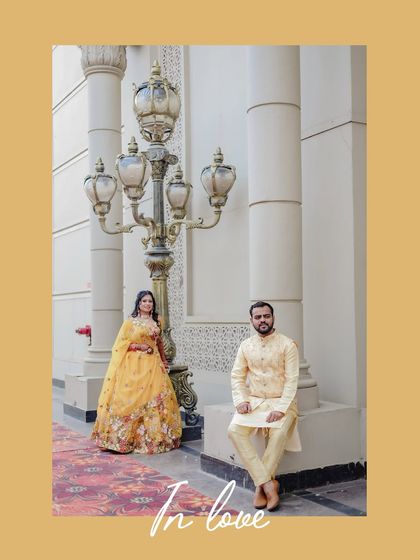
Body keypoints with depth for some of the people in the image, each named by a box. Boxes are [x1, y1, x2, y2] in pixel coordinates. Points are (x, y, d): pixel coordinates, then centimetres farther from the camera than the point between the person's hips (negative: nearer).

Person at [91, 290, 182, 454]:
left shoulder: (156, 321, 13)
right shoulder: (130, 322, 0)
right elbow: (120, 343, -2)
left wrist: (164, 360, 18)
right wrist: (138, 346, -12)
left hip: (153, 365, 4)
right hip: (135, 365, -4)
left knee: (157, 397, 0)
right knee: (132, 399, -6)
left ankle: (154, 436, 8)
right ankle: (127, 436, 2)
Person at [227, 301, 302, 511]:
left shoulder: (287, 345, -7)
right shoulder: (246, 346, 6)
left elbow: (291, 380, -11)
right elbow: (237, 376, 7)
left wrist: (281, 409, -21)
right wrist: (241, 400, -10)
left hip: (281, 402, -3)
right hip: (254, 401, 4)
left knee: (279, 433, -33)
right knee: (234, 430, -24)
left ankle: (260, 485, -16)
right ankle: (268, 482, -22)